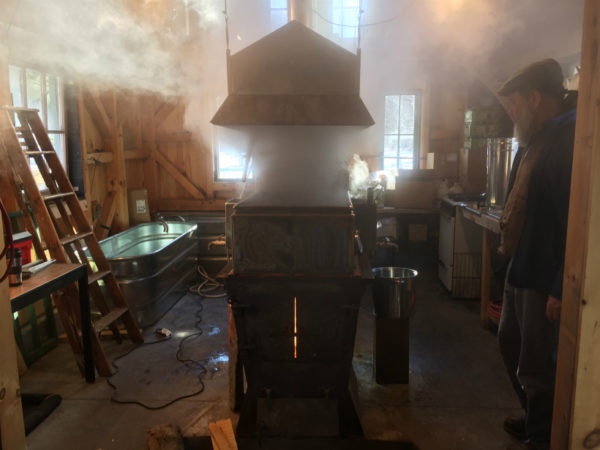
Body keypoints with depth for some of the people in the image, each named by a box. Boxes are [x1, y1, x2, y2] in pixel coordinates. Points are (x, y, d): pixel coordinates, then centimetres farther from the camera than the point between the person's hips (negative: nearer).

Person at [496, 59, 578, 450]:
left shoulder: (569, 142, -20)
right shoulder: (538, 141, 11)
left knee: (536, 367, 5)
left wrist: (561, 290, -24)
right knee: (512, 347, 23)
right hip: (521, 270, 10)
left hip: (545, 279, -10)